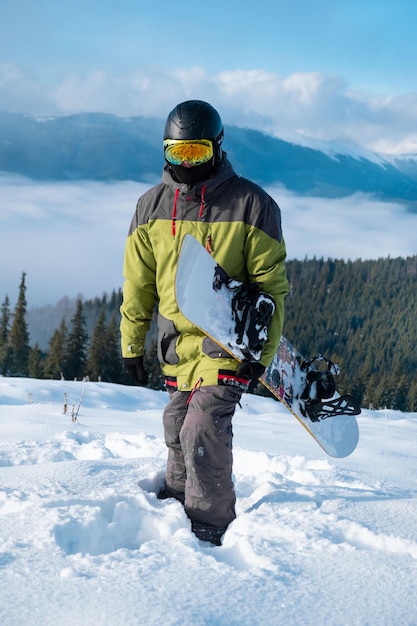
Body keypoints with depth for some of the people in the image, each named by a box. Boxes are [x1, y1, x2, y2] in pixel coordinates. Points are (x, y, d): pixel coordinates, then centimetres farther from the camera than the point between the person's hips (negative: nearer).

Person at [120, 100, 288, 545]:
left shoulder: (250, 204, -7)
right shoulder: (152, 206, 4)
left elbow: (271, 284, -5)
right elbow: (138, 282, 11)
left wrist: (263, 350, -9)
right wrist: (132, 344, 10)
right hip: (177, 342, 5)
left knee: (202, 430, -16)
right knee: (177, 432, 12)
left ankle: (210, 529, -4)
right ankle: (174, 509, 32)